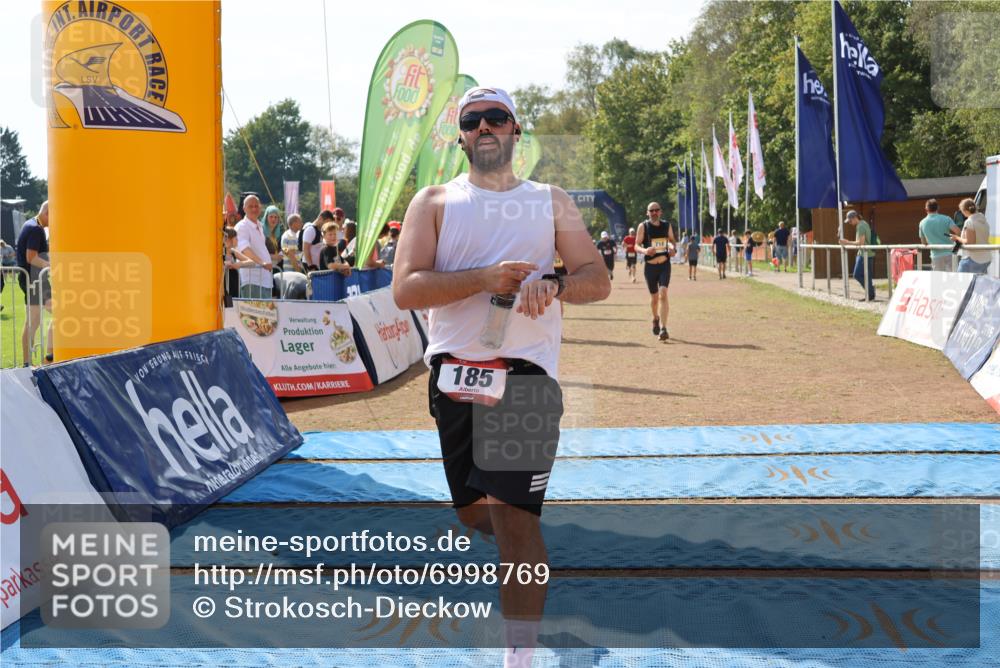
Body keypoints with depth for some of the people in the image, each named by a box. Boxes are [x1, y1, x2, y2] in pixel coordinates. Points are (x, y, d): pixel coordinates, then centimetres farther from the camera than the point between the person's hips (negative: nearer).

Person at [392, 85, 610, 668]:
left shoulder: (553, 203, 9)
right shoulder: (434, 202, 6)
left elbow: (598, 281, 4)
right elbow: (405, 289, -7)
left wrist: (552, 285, -17)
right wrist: (485, 277, -19)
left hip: (526, 376, -2)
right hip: (455, 375, 2)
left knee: (514, 516, -11)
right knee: (473, 511, 13)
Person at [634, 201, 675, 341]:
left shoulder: (667, 226, 4)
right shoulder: (643, 226, -3)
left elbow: (671, 240, 19)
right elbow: (637, 245, -4)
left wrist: (672, 248, -4)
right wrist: (645, 250, -26)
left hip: (664, 264, 0)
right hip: (649, 266, 0)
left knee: (663, 294, -17)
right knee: (654, 297, 11)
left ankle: (663, 328, -18)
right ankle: (655, 319, 42)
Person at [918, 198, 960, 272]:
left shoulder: (922, 223, 4)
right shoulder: (946, 219, -2)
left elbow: (923, 242, 13)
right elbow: (957, 231, -15)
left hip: (936, 256, 1)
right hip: (949, 254, -1)